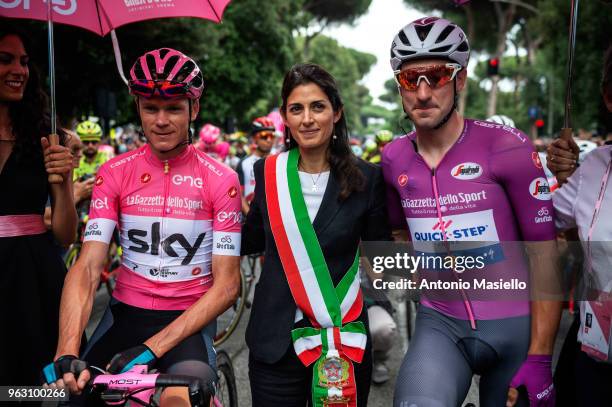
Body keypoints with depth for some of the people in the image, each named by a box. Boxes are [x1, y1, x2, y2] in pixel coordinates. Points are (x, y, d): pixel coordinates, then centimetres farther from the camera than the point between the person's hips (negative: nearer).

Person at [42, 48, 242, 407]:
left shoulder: (221, 180, -8)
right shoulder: (114, 173, -1)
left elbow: (226, 285, -11)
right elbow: (87, 267, -8)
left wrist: (151, 348, -20)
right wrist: (66, 352, -25)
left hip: (188, 320, -3)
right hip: (126, 313, 3)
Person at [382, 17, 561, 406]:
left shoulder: (508, 147, -12)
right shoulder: (394, 159, 0)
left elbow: (545, 255, -10)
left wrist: (539, 359, -12)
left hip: (515, 326, -1)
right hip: (440, 324, 2)